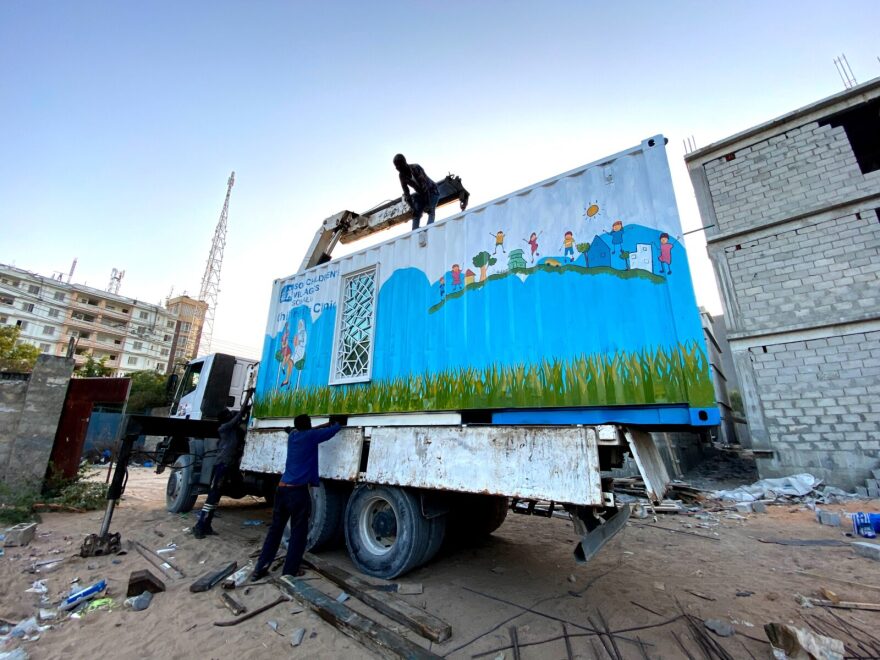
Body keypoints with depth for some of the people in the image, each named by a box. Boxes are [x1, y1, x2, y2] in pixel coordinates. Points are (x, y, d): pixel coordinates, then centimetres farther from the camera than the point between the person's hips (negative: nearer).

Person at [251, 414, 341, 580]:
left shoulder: (293, 435, 13)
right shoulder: (310, 436, -4)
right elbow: (333, 430, 3)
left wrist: (326, 424, 34)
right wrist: (338, 423, 24)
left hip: (281, 488, 6)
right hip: (298, 490, -6)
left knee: (275, 528, 18)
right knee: (298, 533, 7)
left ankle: (260, 569, 22)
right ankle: (289, 572, 12)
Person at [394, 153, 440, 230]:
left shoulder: (415, 168, -27)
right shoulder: (402, 175, -9)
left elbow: (424, 185, -32)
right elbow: (406, 193, -7)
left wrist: (427, 204, -36)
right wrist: (413, 208, -14)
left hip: (432, 191, -5)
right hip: (421, 194, 6)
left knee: (431, 211, -25)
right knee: (416, 214, -9)